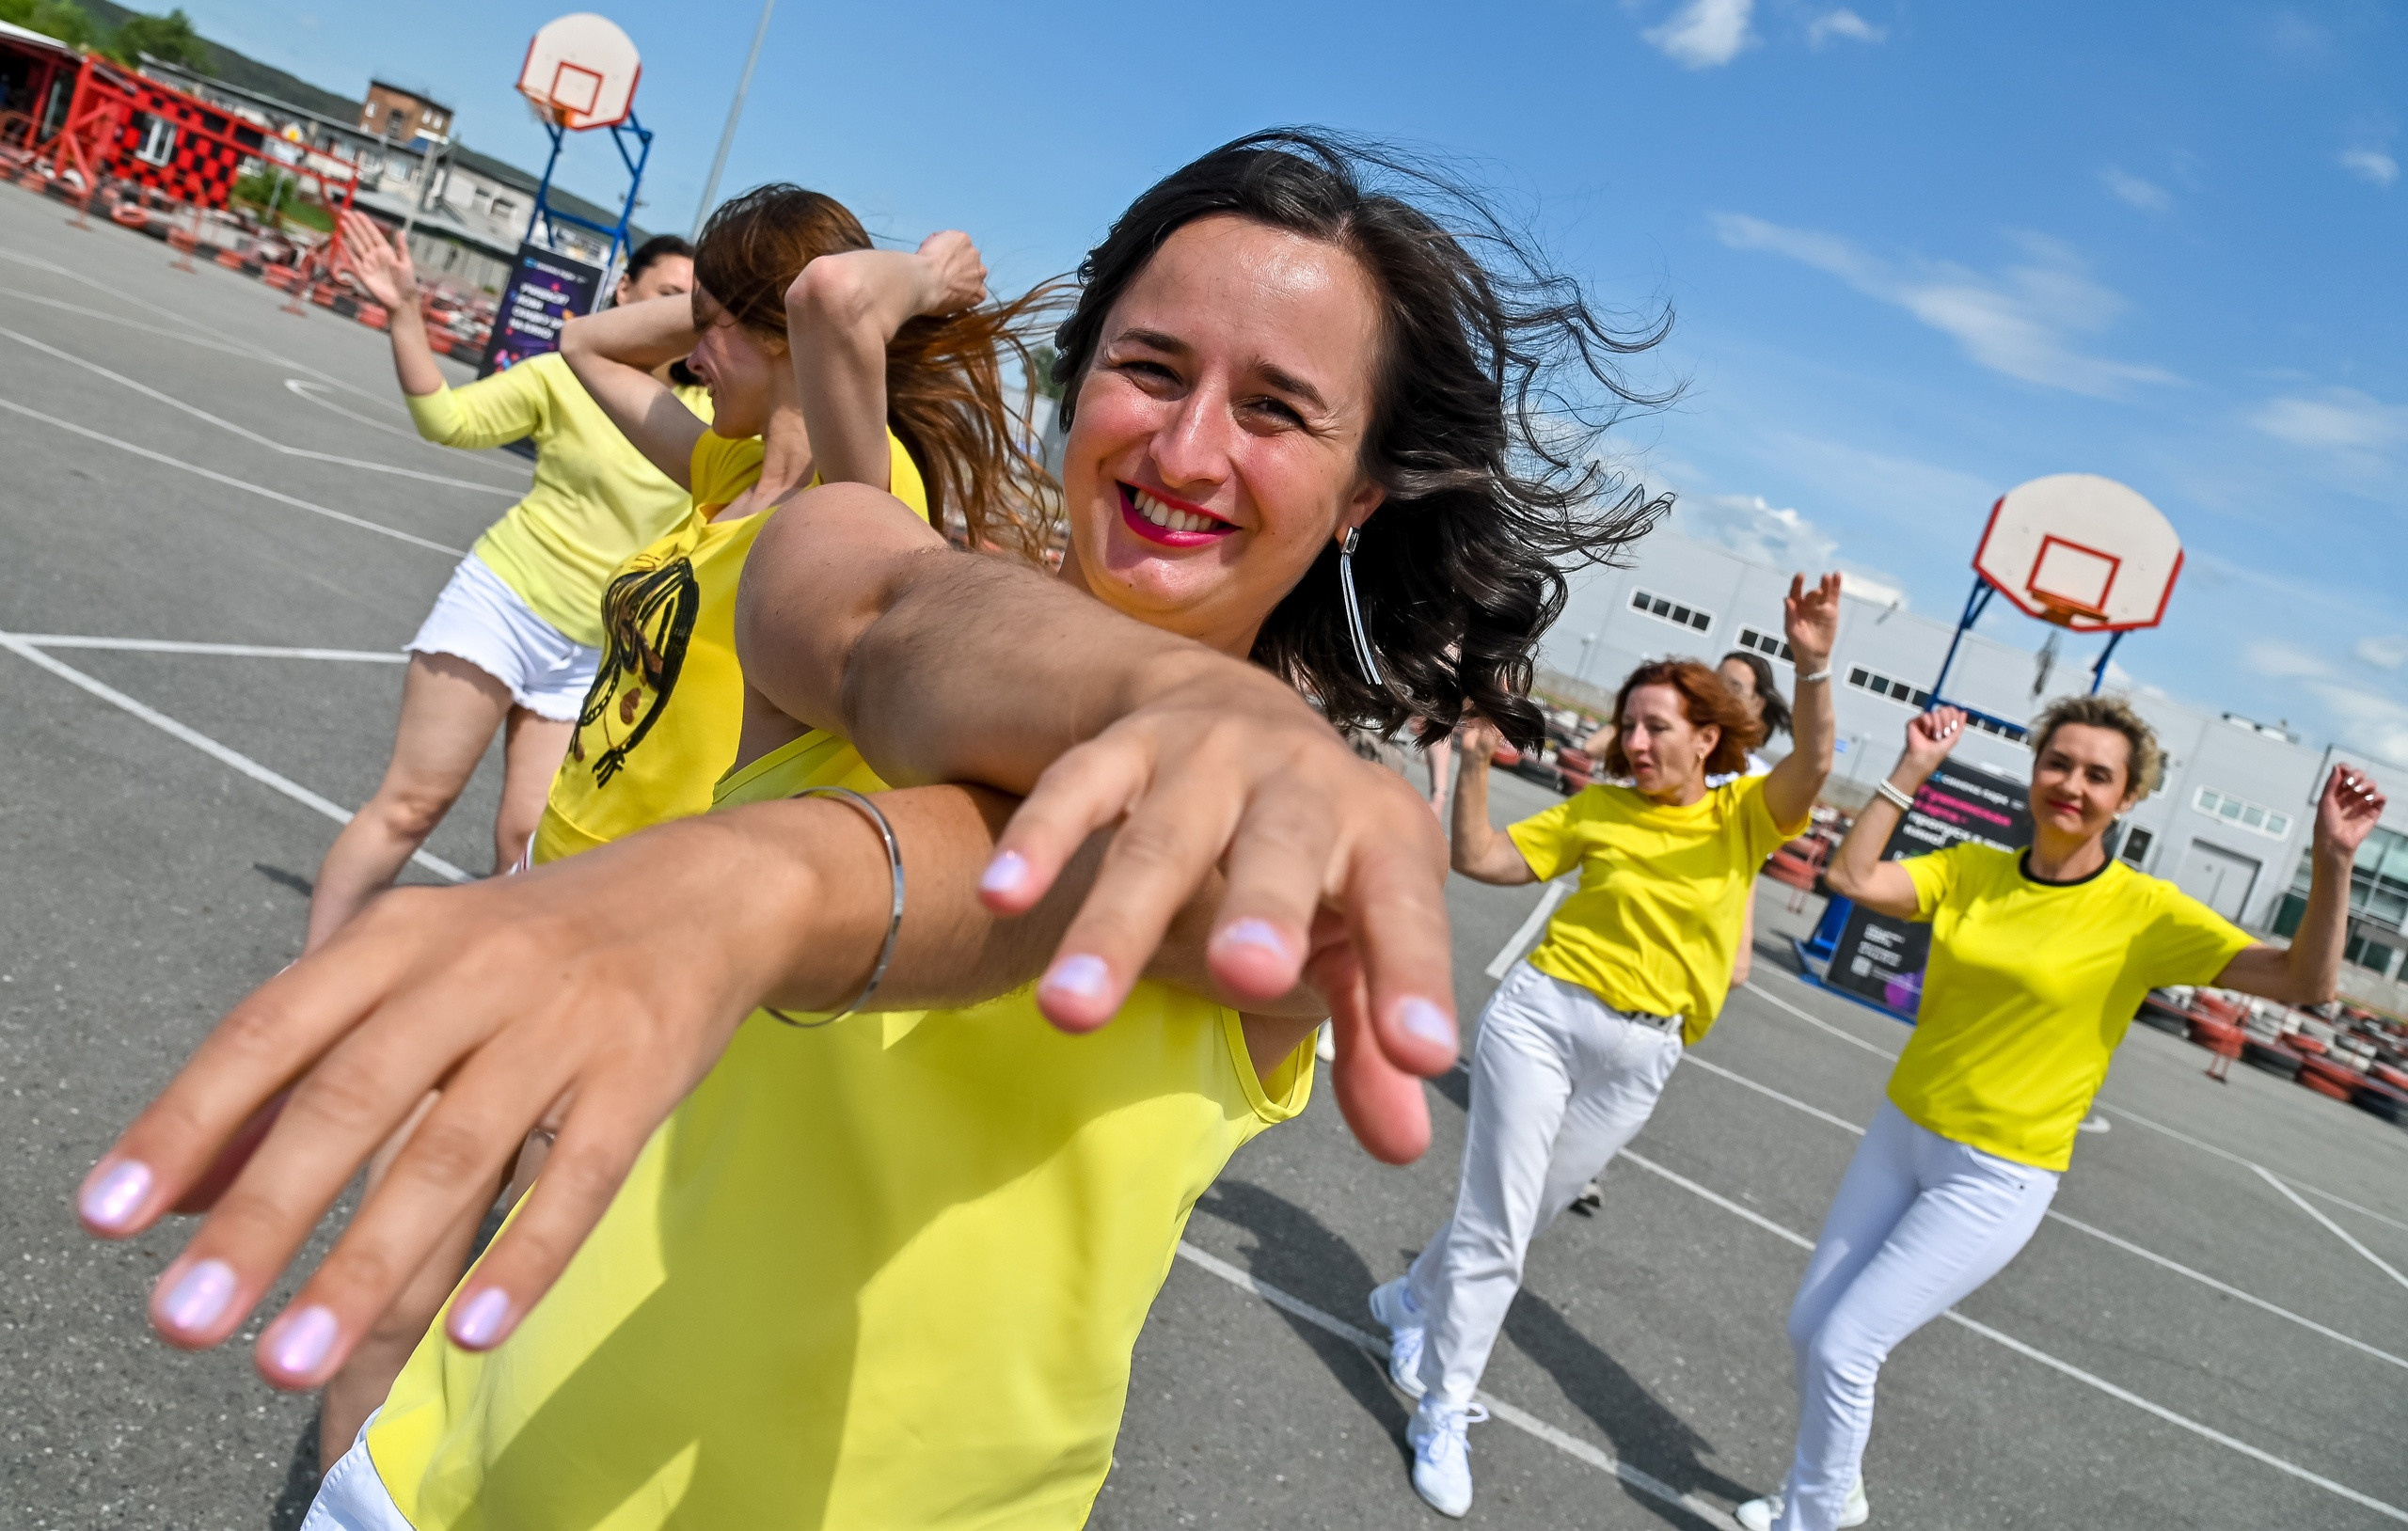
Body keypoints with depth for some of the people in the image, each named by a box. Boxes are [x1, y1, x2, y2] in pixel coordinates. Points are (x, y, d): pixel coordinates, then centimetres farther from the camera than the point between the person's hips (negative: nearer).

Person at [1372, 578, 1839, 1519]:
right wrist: (1475, 763, -9)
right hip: (1540, 1014, -1)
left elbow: (1812, 768, -22)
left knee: (1527, 1212, 17)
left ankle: (1413, 1300, 45)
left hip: (1638, 1057, 2)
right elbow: (1480, 859, 2)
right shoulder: (1598, 808, 0)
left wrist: (1813, 666, -37)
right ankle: (1441, 1420, 13)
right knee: (1495, 1224, -3)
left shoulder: (1745, 813, -1)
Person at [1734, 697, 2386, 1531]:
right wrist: (1913, 769, -13)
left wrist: (2332, 859, -30)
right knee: (1809, 1325, 14)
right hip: (1900, 1134, 5)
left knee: (1843, 1346, -6)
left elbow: (2304, 981, -17)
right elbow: (1853, 877, -14)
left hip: (1995, 1180, -5)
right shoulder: (1971, 868, -2)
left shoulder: (2145, 911, -13)